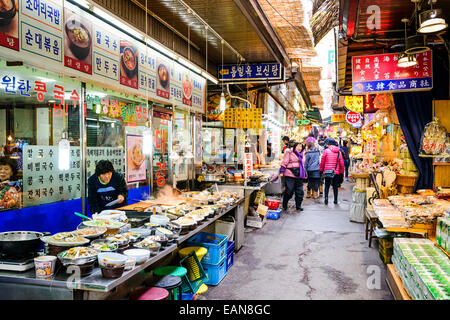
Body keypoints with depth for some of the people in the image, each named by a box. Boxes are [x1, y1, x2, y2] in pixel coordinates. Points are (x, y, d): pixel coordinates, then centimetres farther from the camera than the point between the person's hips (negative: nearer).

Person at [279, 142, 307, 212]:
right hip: (290, 175, -6)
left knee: (300, 191, 4)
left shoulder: (301, 154, 20)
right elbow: (285, 162, -6)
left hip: (299, 176, 7)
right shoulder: (289, 153, -2)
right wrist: (282, 171, -13)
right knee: (289, 191, -4)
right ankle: (284, 206, 13)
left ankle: (298, 206, 16)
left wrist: (304, 174, 27)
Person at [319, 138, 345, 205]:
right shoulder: (339, 152, 3)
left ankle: (326, 196, -9)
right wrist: (341, 172, 12)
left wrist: (321, 170, 8)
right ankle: (335, 200, 13)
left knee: (327, 185, 9)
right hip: (336, 172, 2)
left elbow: (322, 162, -2)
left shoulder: (326, 151, -5)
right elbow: (342, 163, 5)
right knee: (335, 186, 11)